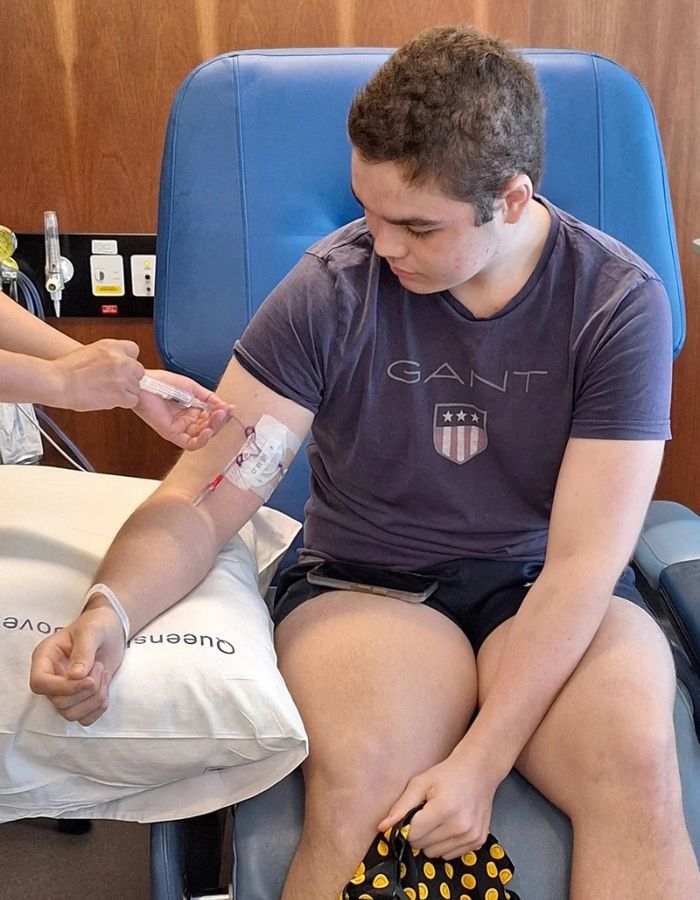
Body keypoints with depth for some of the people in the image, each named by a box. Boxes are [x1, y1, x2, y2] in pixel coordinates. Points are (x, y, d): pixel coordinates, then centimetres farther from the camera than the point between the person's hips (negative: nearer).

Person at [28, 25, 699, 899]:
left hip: (546, 590, 1)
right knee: (354, 780, -31)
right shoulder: (330, 289, -10)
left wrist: (481, 761, -22)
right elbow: (203, 498, -9)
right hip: (364, 578, 0)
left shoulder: (620, 302, -10)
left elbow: (583, 560, -14)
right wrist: (107, 613, -29)